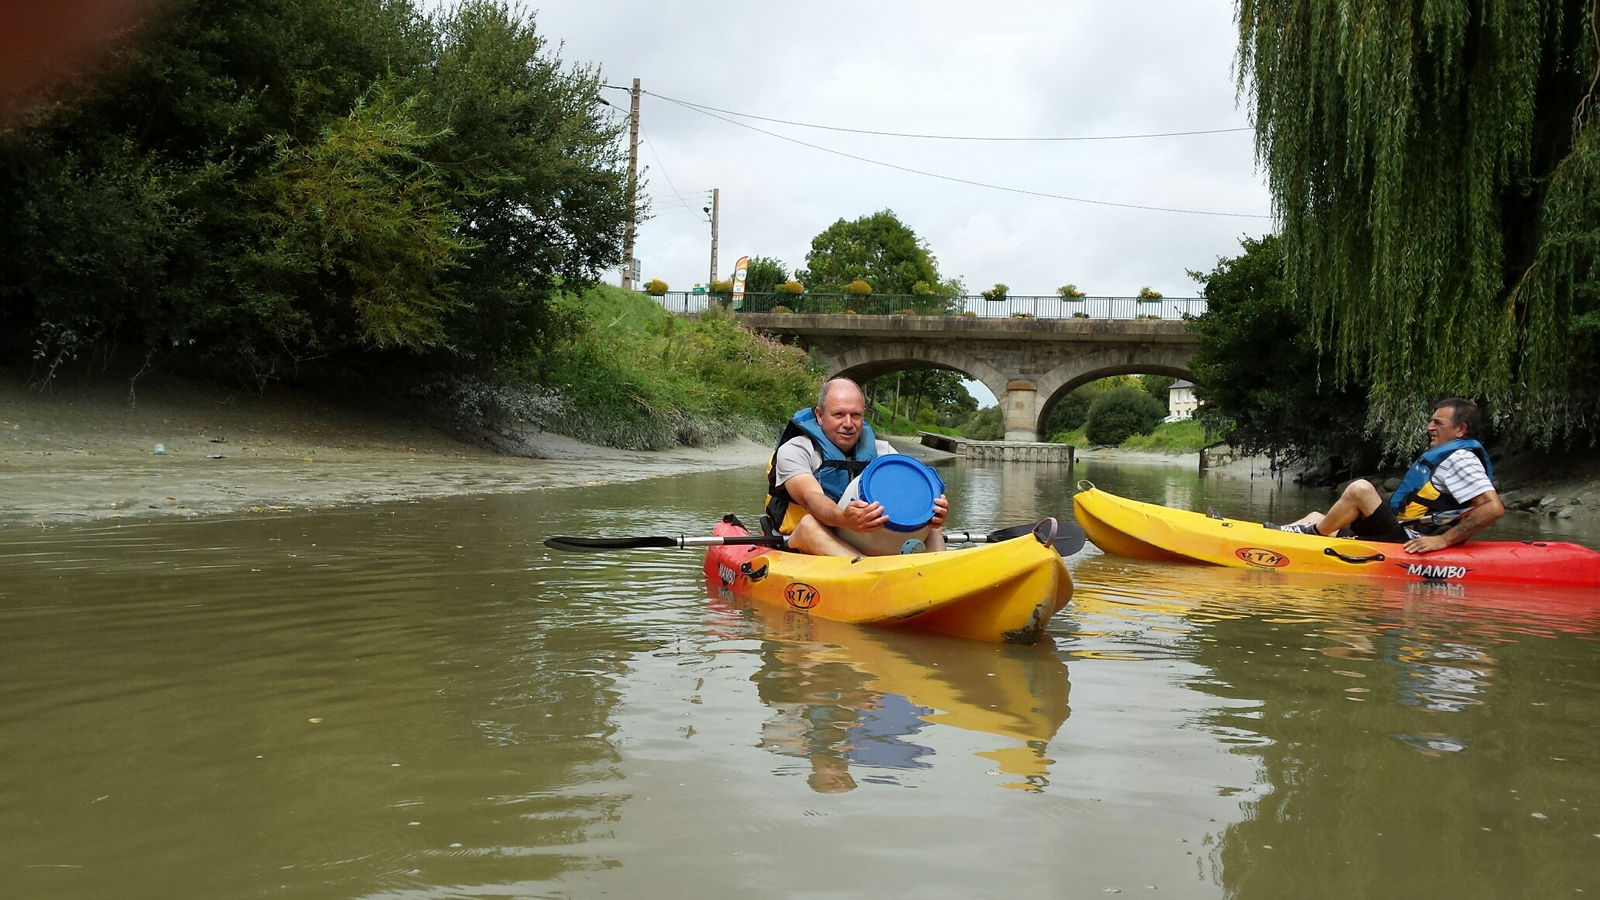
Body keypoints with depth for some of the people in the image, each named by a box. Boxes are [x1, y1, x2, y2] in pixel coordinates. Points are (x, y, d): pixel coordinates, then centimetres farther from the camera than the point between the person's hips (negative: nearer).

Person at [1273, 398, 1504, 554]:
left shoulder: (1460, 458, -10)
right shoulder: (1444, 455, 22)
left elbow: (1494, 507, -23)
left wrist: (1443, 540, -23)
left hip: (1405, 543, -11)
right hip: (1401, 538, 11)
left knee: (1360, 488, -23)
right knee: (1318, 518, 12)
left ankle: (1313, 533, -6)